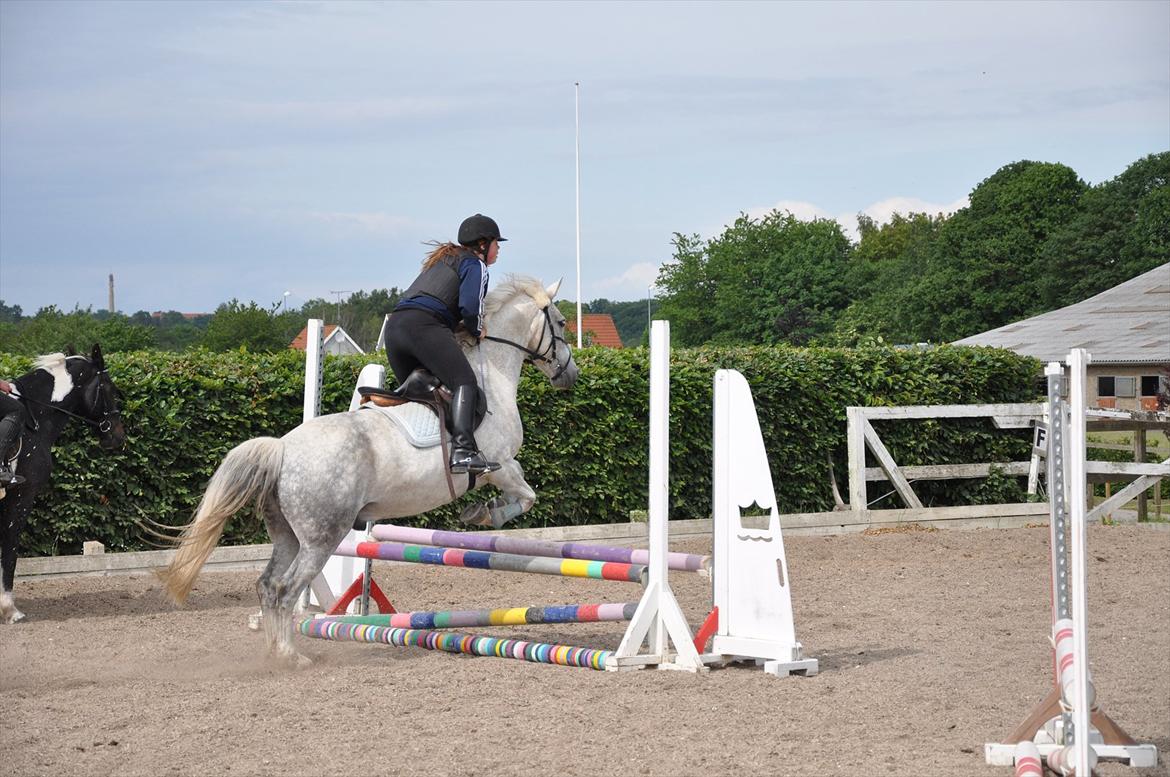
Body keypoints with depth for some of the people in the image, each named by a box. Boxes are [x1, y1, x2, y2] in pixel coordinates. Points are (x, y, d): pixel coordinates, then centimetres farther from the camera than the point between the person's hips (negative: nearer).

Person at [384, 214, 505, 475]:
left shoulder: (443, 260, 35)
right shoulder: (475, 264, 7)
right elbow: (469, 306, -9)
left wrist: (459, 324, 26)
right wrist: (477, 330, 9)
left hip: (394, 328, 9)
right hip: (424, 325, -9)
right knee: (465, 382, -17)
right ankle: (464, 451, -35)